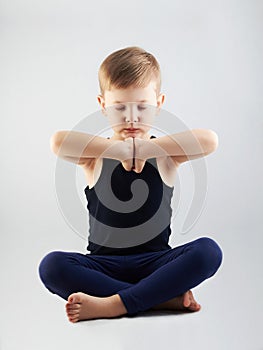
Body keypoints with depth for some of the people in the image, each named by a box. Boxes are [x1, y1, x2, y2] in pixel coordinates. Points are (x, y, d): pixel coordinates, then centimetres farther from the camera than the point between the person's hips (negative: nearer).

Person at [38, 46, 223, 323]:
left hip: (155, 263, 0)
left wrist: (144, 148, -23)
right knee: (51, 266, -26)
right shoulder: (95, 156, 0)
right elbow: (58, 142, -23)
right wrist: (120, 149, -25)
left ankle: (110, 305, -26)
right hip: (104, 265, 0)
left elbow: (209, 140, -20)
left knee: (208, 251, -25)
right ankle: (166, 298, -24)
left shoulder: (165, 154, 1)